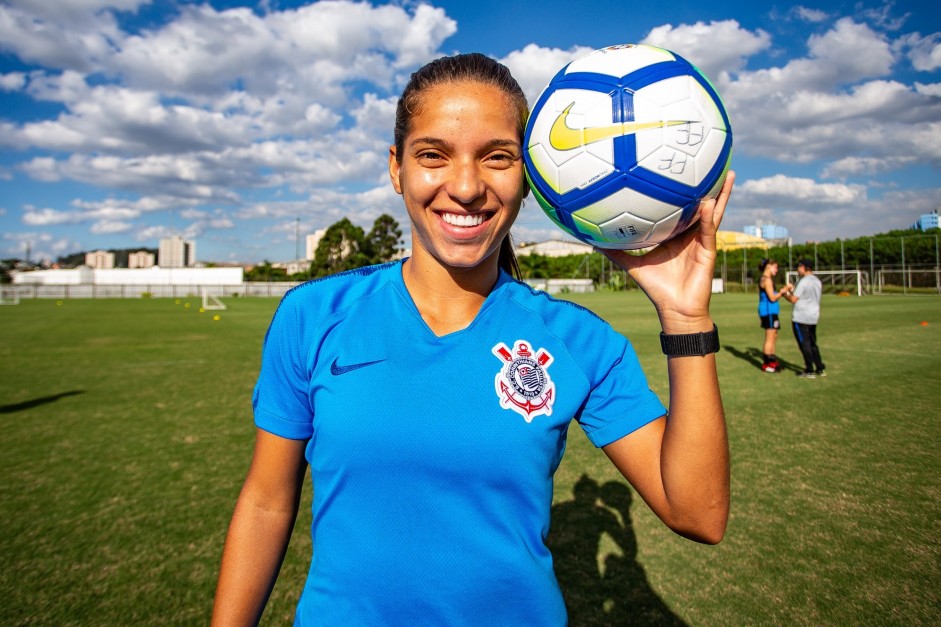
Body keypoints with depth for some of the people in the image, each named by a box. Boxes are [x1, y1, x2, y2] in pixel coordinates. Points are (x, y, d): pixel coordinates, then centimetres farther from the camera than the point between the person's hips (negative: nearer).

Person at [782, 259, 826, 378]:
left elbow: (793, 300, -16)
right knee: (812, 344, 17)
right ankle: (820, 369, 19)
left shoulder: (803, 282, -16)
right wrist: (793, 292, 21)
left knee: (804, 344, 0)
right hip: (813, 317, 8)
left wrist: (784, 294, 3)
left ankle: (809, 371, 4)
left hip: (800, 318, -8)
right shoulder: (817, 281, 12)